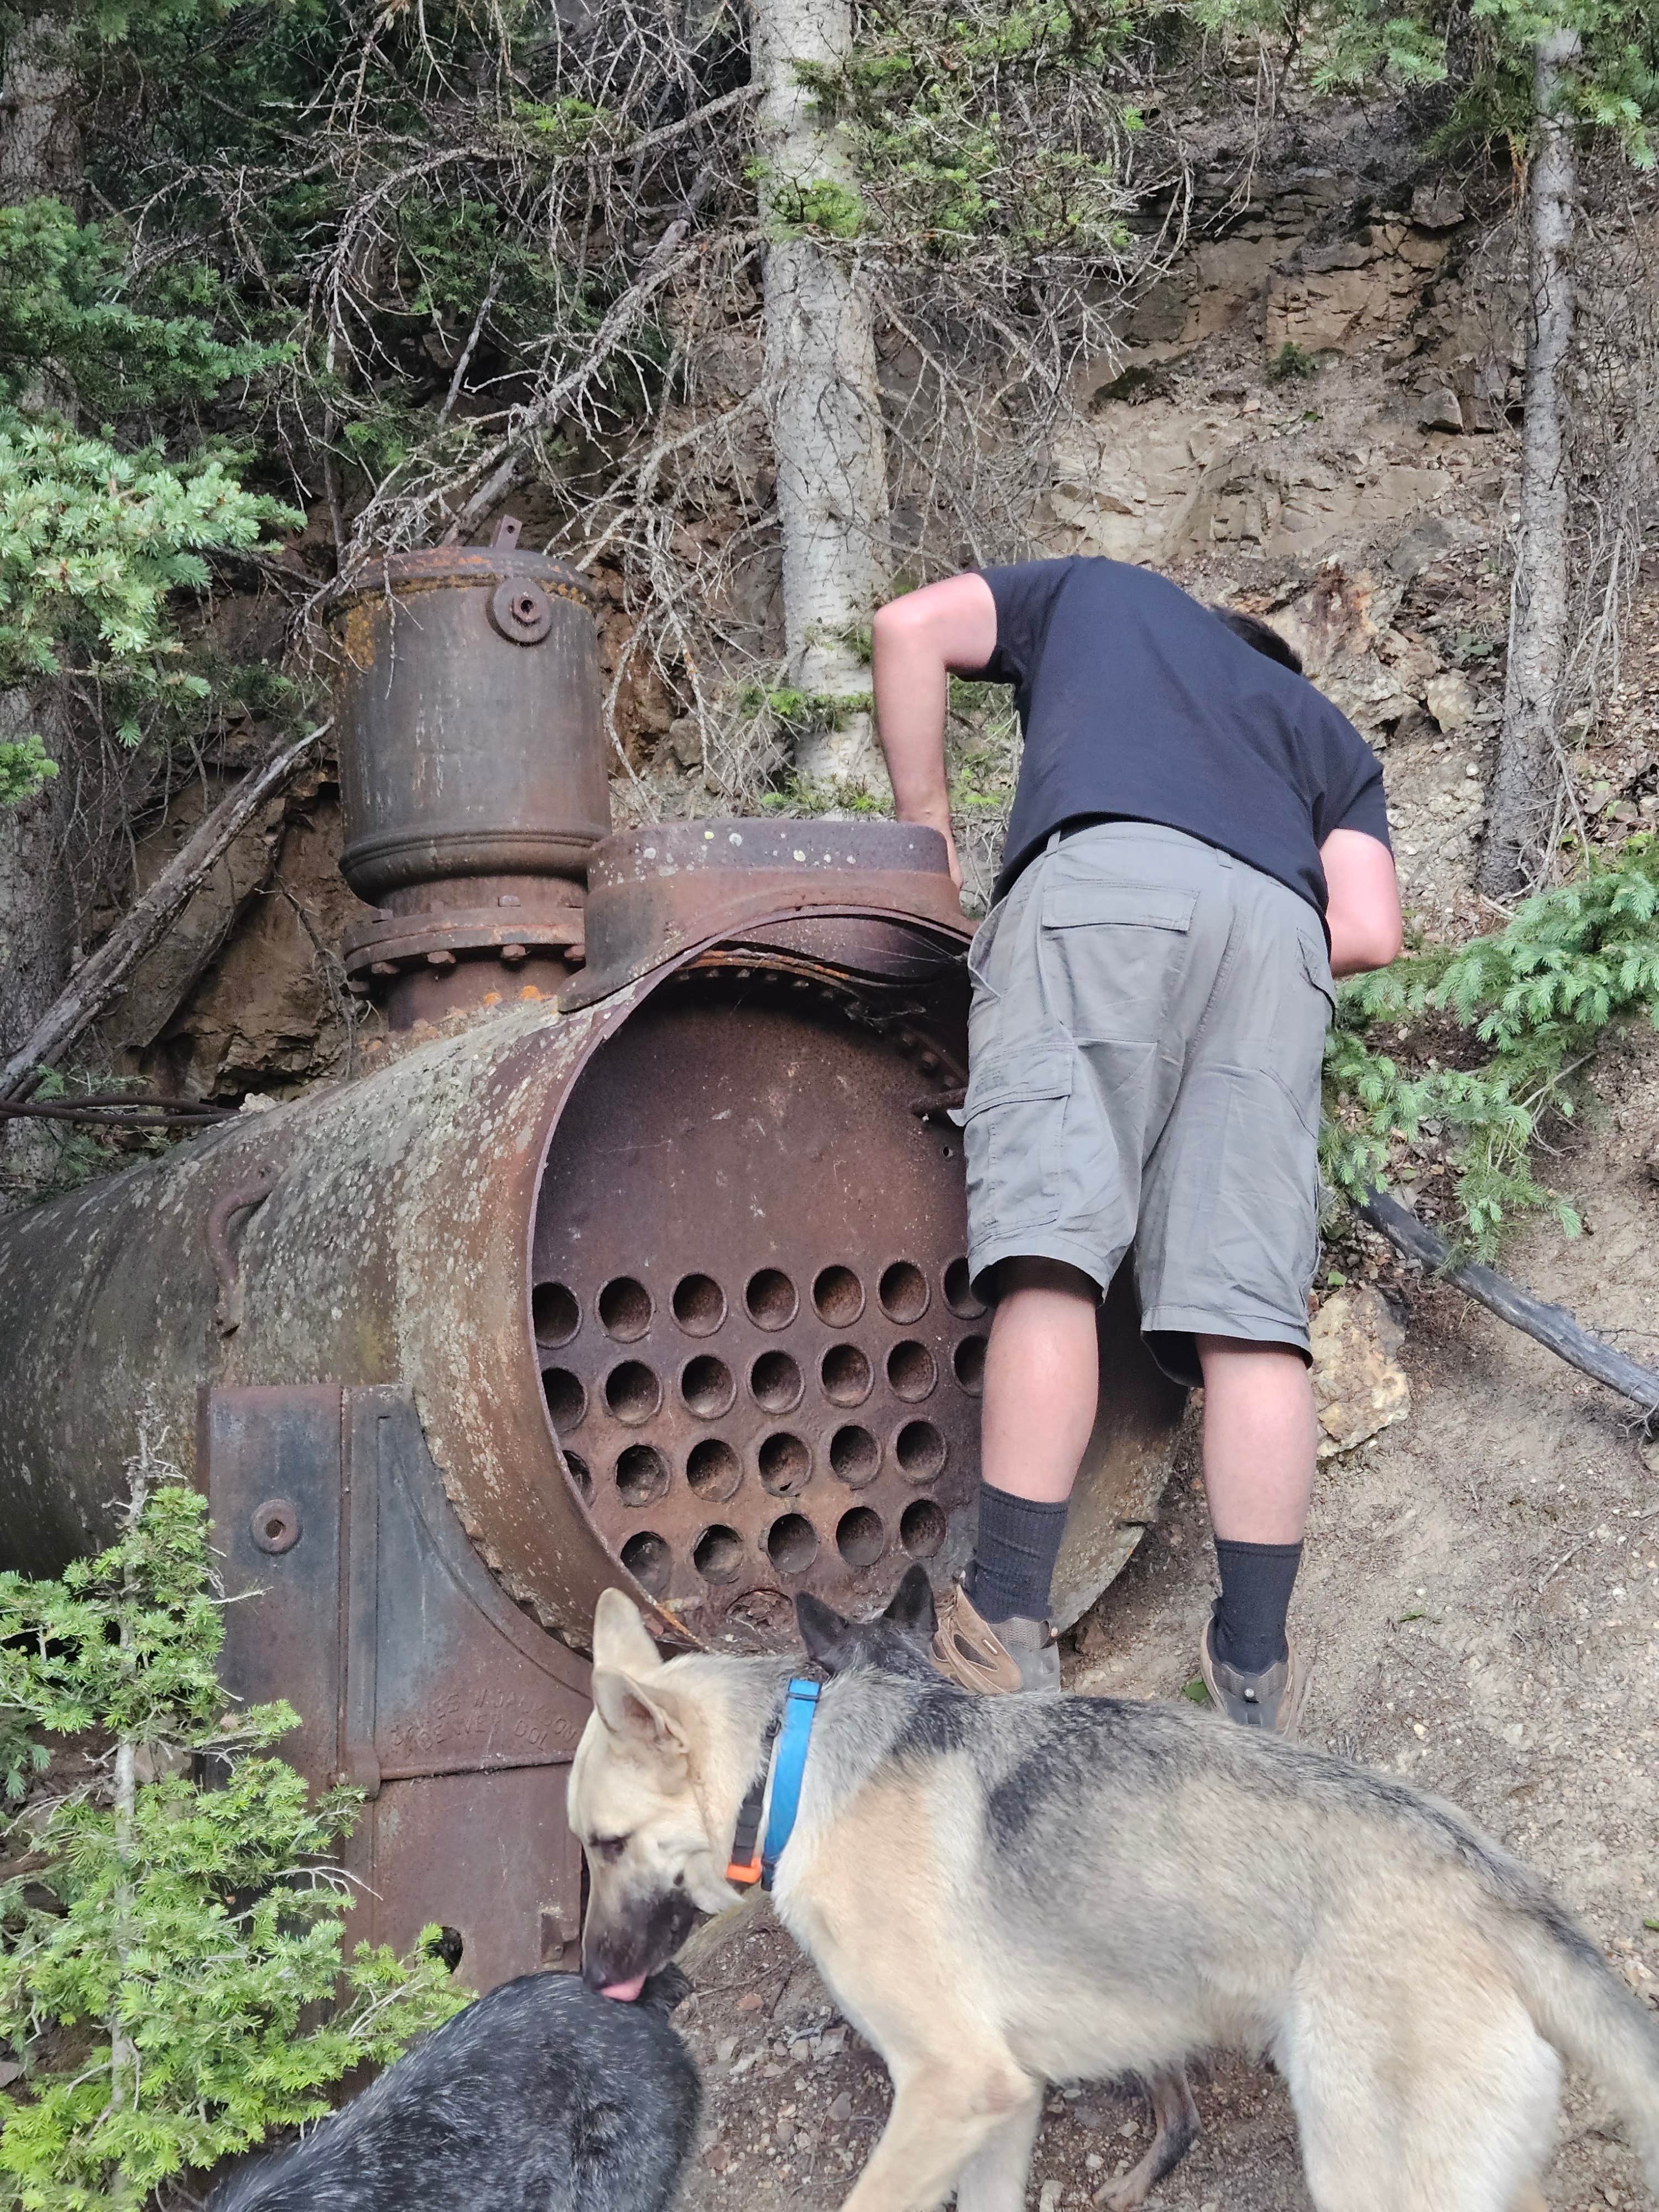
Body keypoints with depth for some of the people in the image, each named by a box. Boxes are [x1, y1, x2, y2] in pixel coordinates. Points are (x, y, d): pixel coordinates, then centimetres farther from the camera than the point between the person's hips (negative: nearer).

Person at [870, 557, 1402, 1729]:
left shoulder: (1094, 591, 38)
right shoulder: (1326, 733, 38)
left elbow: (911, 627, 21)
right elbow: (1370, 932, 19)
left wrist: (929, 841, 23)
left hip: (1102, 874, -3)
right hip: (1277, 930, 3)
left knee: (1053, 1254, -13)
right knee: (1251, 1307, -3)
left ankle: (1005, 1629, -21)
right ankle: (1256, 1677, -5)